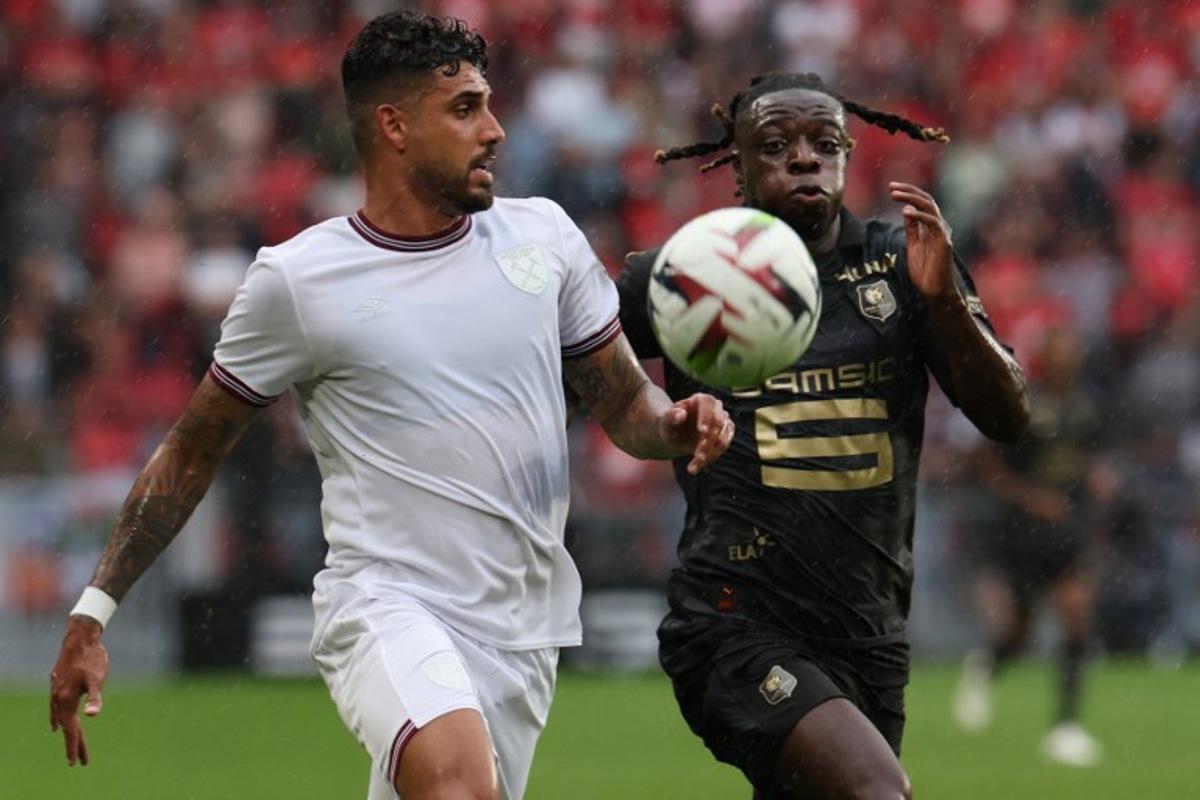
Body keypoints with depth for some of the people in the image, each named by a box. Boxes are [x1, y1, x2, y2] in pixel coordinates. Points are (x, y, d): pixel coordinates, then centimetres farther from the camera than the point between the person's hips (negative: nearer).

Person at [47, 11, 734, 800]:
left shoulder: (543, 234, 8)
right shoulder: (296, 280, -2)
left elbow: (625, 402, 16)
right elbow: (191, 453, 7)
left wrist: (674, 423, -8)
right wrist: (94, 612, 5)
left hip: (523, 632, 5)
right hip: (385, 607, -5)